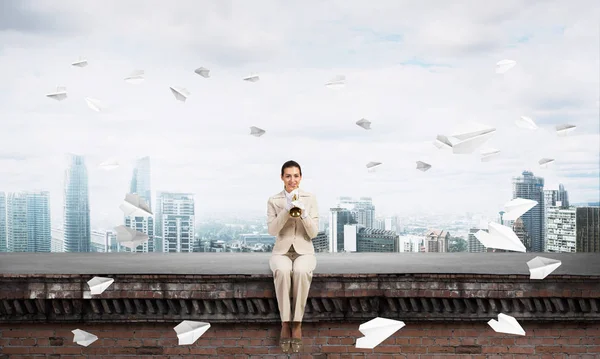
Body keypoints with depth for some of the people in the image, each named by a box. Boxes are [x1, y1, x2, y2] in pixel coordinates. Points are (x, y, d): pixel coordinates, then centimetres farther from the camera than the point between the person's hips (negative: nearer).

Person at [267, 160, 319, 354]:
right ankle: (285, 323, -22)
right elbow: (272, 230, -8)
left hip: (304, 251, 0)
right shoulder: (273, 200, 2)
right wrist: (286, 210, -20)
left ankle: (297, 324, -23)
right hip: (281, 251, 0)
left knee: (301, 272, -36)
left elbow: (313, 233, -3)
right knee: (282, 271, -36)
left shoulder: (310, 198, 2)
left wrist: (304, 213, -20)